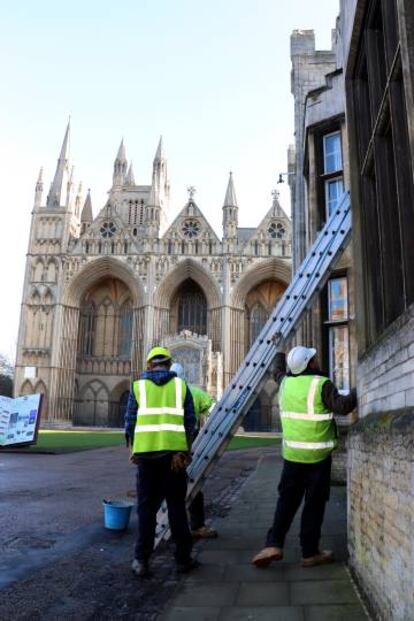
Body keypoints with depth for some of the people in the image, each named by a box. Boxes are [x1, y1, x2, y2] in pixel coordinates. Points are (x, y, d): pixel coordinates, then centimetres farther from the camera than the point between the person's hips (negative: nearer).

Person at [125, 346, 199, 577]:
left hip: (146, 453, 0)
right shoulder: (180, 385, 7)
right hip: (174, 452, 0)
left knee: (147, 507, 10)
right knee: (176, 506, 10)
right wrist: (185, 450, 10)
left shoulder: (138, 386, 6)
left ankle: (142, 560, 13)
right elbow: (190, 421, 3)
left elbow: (130, 422, 4)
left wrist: (134, 450, 15)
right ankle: (183, 558, 18)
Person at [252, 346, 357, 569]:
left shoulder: (286, 382, 3)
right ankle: (310, 553, 15)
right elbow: (342, 406, -20)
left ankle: (273, 543, 7)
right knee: (314, 504, 7)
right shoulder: (321, 384, -14)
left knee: (287, 500, 15)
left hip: (292, 454, 5)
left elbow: (278, 371, 25)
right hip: (317, 456, -4)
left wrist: (280, 354, 42)